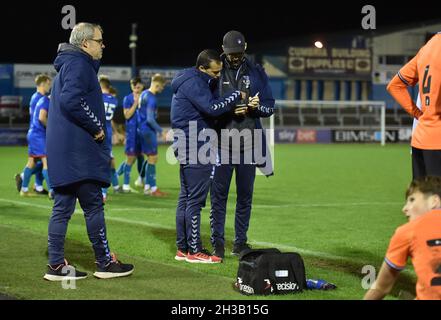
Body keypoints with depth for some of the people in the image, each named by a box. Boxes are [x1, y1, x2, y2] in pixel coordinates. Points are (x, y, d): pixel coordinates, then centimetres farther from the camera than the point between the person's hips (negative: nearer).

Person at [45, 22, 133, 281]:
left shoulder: (70, 64, 21)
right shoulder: (78, 64, -11)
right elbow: (71, 99, -26)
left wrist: (93, 127, 14)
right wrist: (96, 126, -16)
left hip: (63, 152, 10)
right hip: (79, 151, -10)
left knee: (63, 206, 8)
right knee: (94, 205, -2)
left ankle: (57, 265, 8)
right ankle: (105, 262, 5)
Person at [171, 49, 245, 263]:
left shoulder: (193, 81, 19)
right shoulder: (193, 83, -15)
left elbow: (208, 106, 22)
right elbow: (212, 107, -25)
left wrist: (233, 108, 8)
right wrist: (237, 95, -14)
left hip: (187, 147, 11)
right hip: (194, 147, -11)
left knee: (186, 197, 12)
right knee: (195, 199, -8)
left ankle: (183, 248, 17)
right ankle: (194, 251, -5)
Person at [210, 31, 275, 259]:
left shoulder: (256, 72, 8)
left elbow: (270, 107, 8)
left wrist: (257, 106, -14)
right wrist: (228, 109, -15)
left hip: (248, 143, 2)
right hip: (222, 143, -2)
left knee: (245, 194, 7)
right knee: (218, 193, -2)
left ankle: (240, 242, 15)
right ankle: (218, 242, 5)